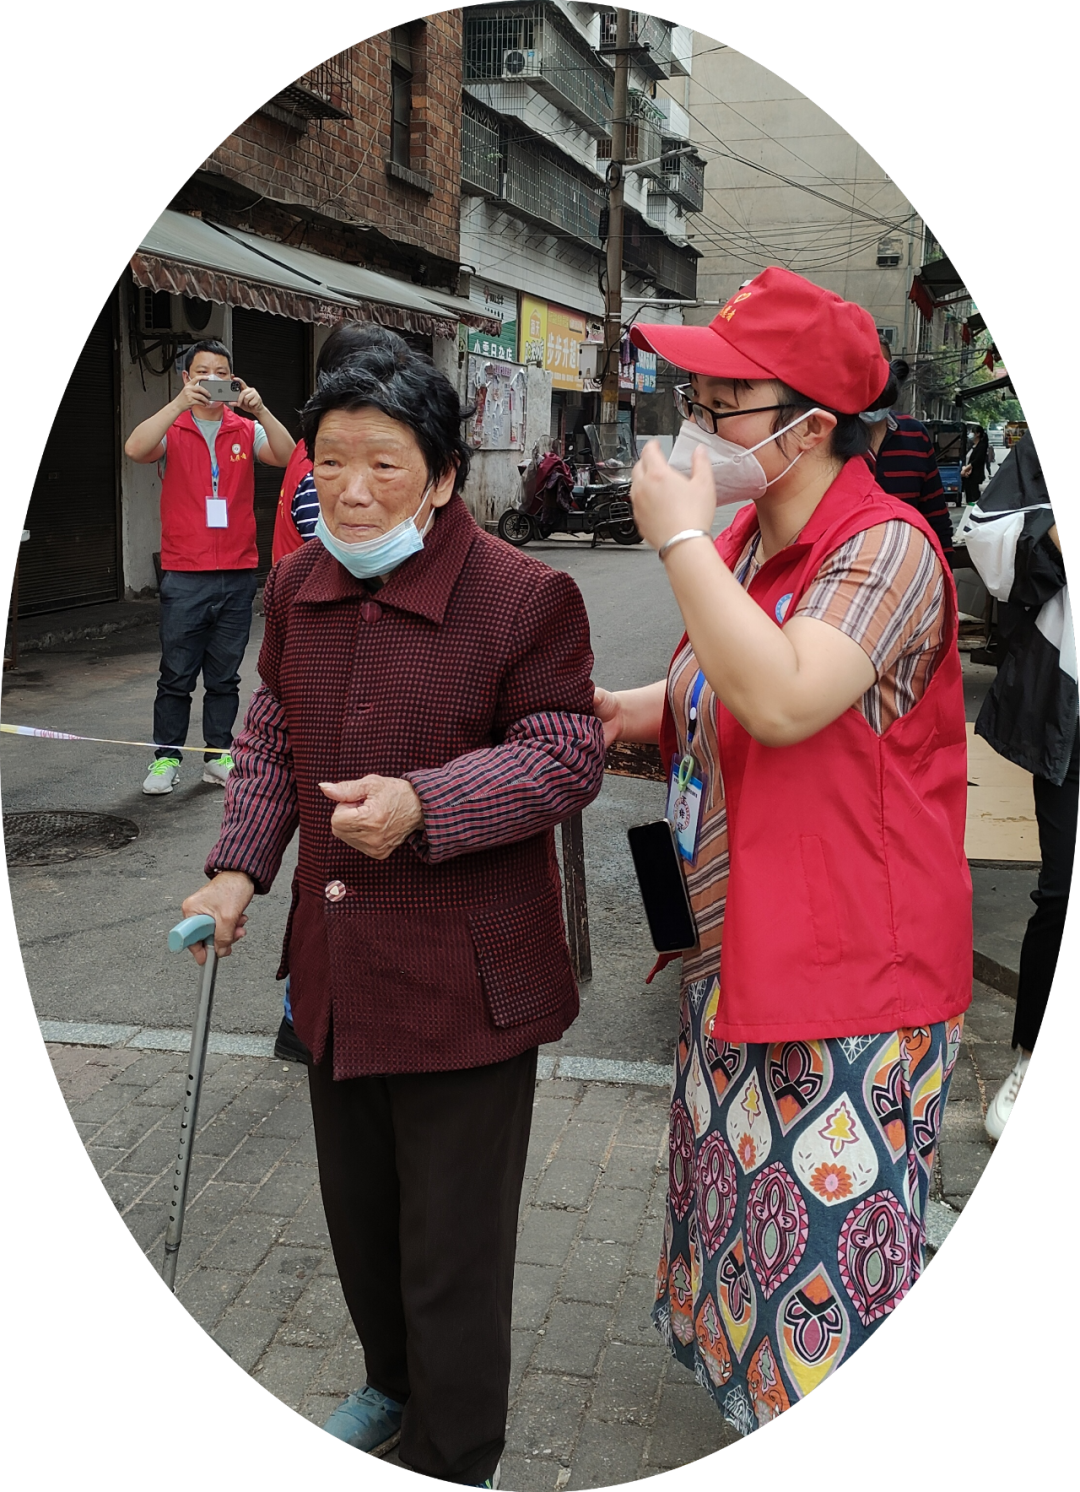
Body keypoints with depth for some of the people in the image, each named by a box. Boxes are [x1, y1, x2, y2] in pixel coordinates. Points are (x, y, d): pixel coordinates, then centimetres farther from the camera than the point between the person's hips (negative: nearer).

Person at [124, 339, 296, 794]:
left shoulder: (246, 430, 8)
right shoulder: (172, 428, 2)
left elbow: (286, 456, -8)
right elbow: (135, 449, -18)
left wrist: (260, 410, -22)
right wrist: (180, 403, -26)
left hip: (238, 572, 2)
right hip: (184, 574, -2)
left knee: (225, 676, 10)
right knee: (176, 675, 2)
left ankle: (218, 757, 20)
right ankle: (166, 759, 11)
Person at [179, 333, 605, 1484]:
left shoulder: (524, 595, -15)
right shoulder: (296, 586, 5)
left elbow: (567, 756, -14)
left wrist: (423, 805, -28)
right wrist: (238, 868, 3)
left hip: (467, 978, -6)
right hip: (335, 968, 7)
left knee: (452, 1247, 8)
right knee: (357, 1213, 25)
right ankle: (393, 1384, 53)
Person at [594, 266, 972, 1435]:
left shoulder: (886, 549, -20)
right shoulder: (741, 541, 8)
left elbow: (785, 700, -36)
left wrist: (677, 538, -26)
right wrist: (635, 710, 4)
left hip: (849, 969, -9)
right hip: (735, 952, 9)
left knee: (827, 1242, 4)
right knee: (747, 1210, 24)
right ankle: (753, 1395, 45)